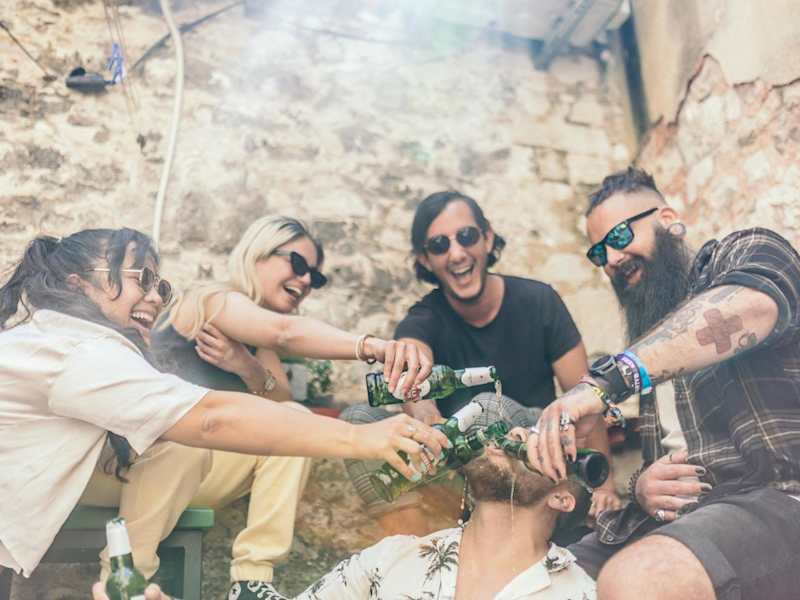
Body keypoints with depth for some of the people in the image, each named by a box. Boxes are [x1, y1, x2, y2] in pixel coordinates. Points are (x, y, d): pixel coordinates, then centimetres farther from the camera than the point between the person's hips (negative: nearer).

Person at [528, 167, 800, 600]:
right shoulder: (644, 336, 22)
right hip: (668, 517, 6)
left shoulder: (744, 253, 4)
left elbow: (752, 305, -22)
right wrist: (639, 488, -3)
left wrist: (605, 381, -32)